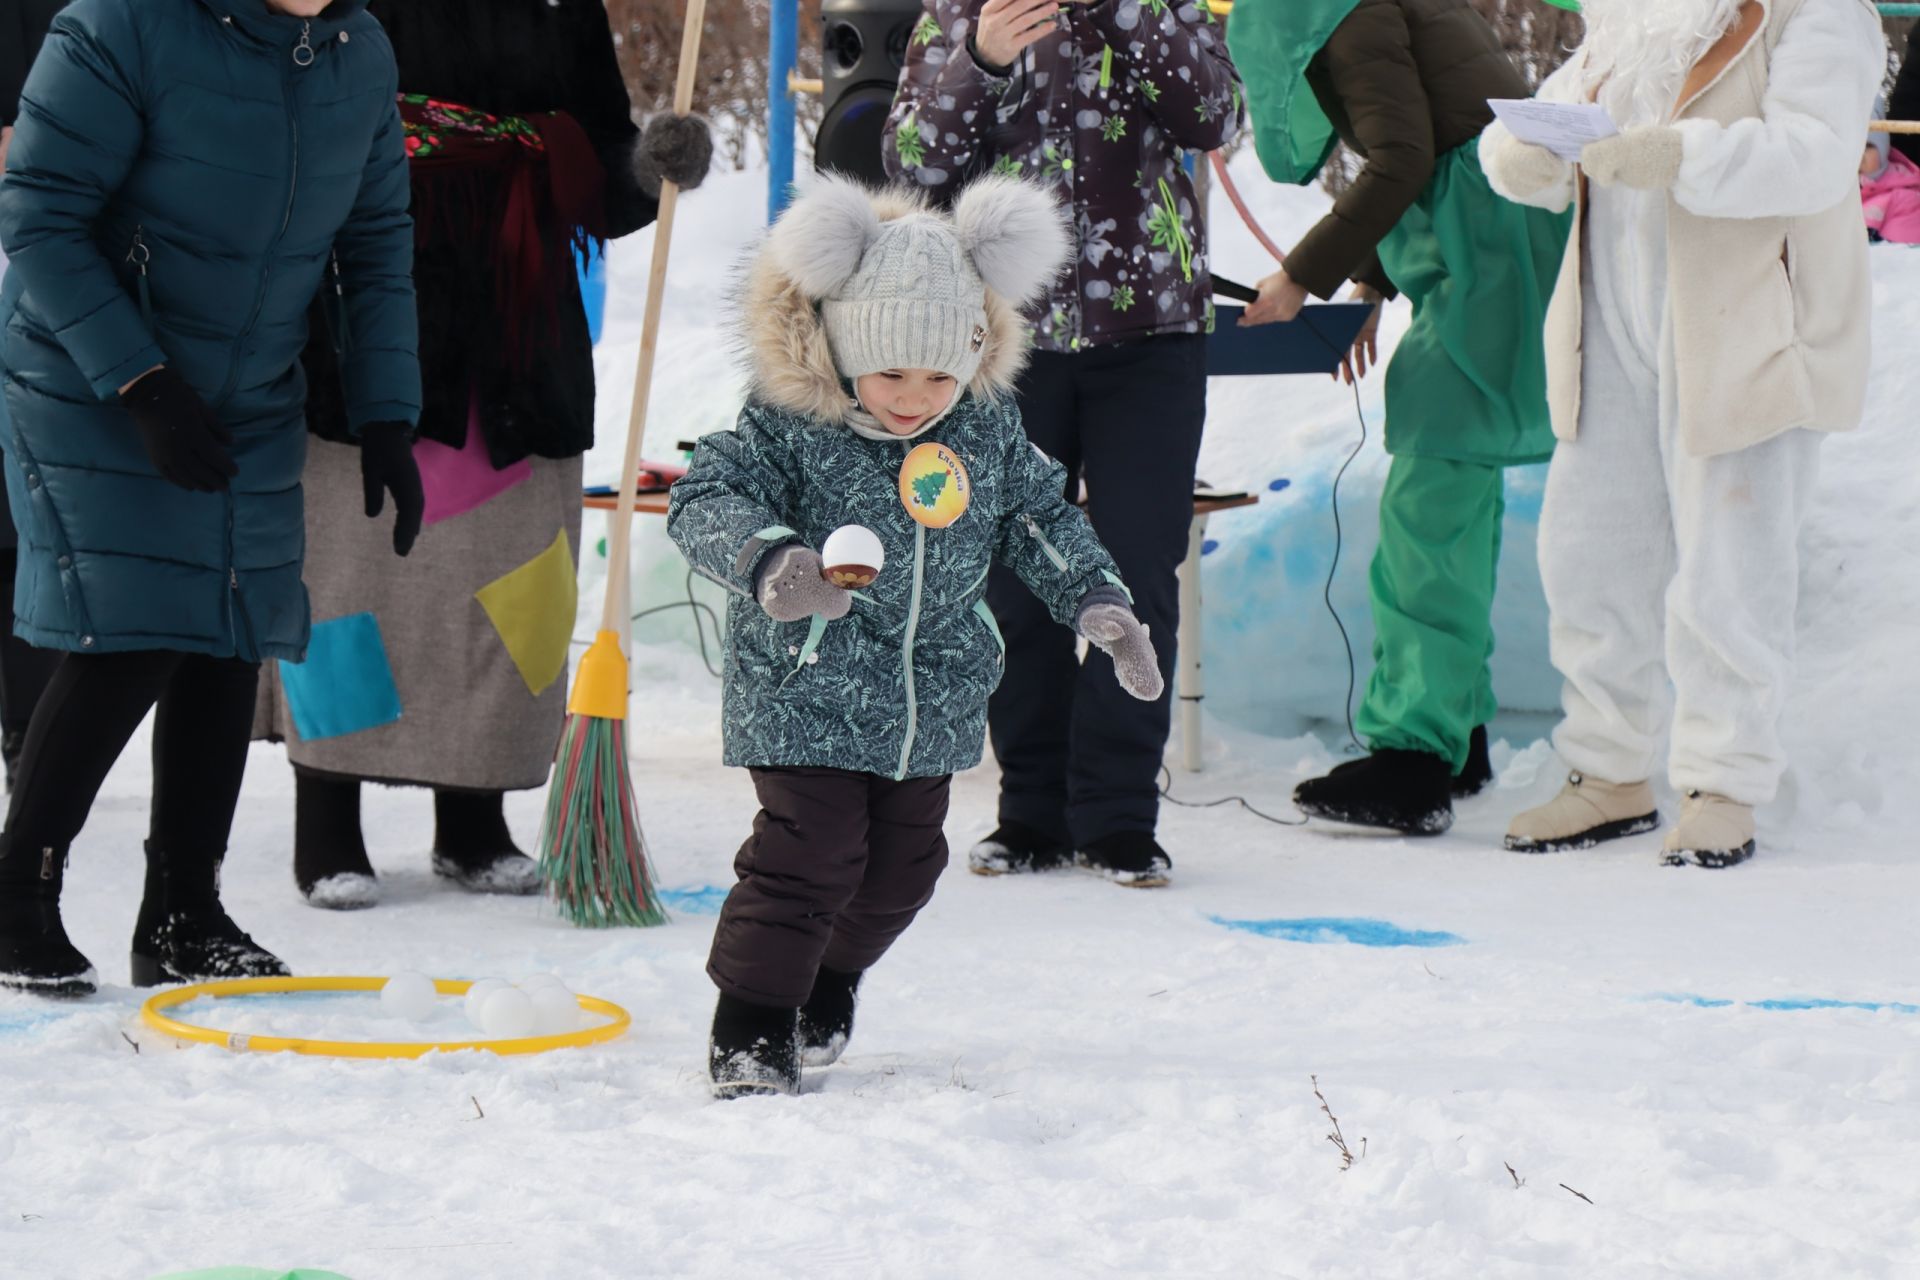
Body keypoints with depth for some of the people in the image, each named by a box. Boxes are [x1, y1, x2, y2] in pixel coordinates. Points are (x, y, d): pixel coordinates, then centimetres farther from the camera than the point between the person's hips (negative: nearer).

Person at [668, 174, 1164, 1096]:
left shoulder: (987, 433, -1)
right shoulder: (787, 431, -16)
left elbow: (1043, 520, 11)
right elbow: (704, 502, -24)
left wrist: (1100, 605, 0)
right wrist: (771, 561, -43)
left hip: (932, 708, 6)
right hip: (806, 699, -5)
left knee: (902, 866, 15)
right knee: (808, 857, -12)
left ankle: (827, 988, 40)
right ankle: (751, 1026, 1)